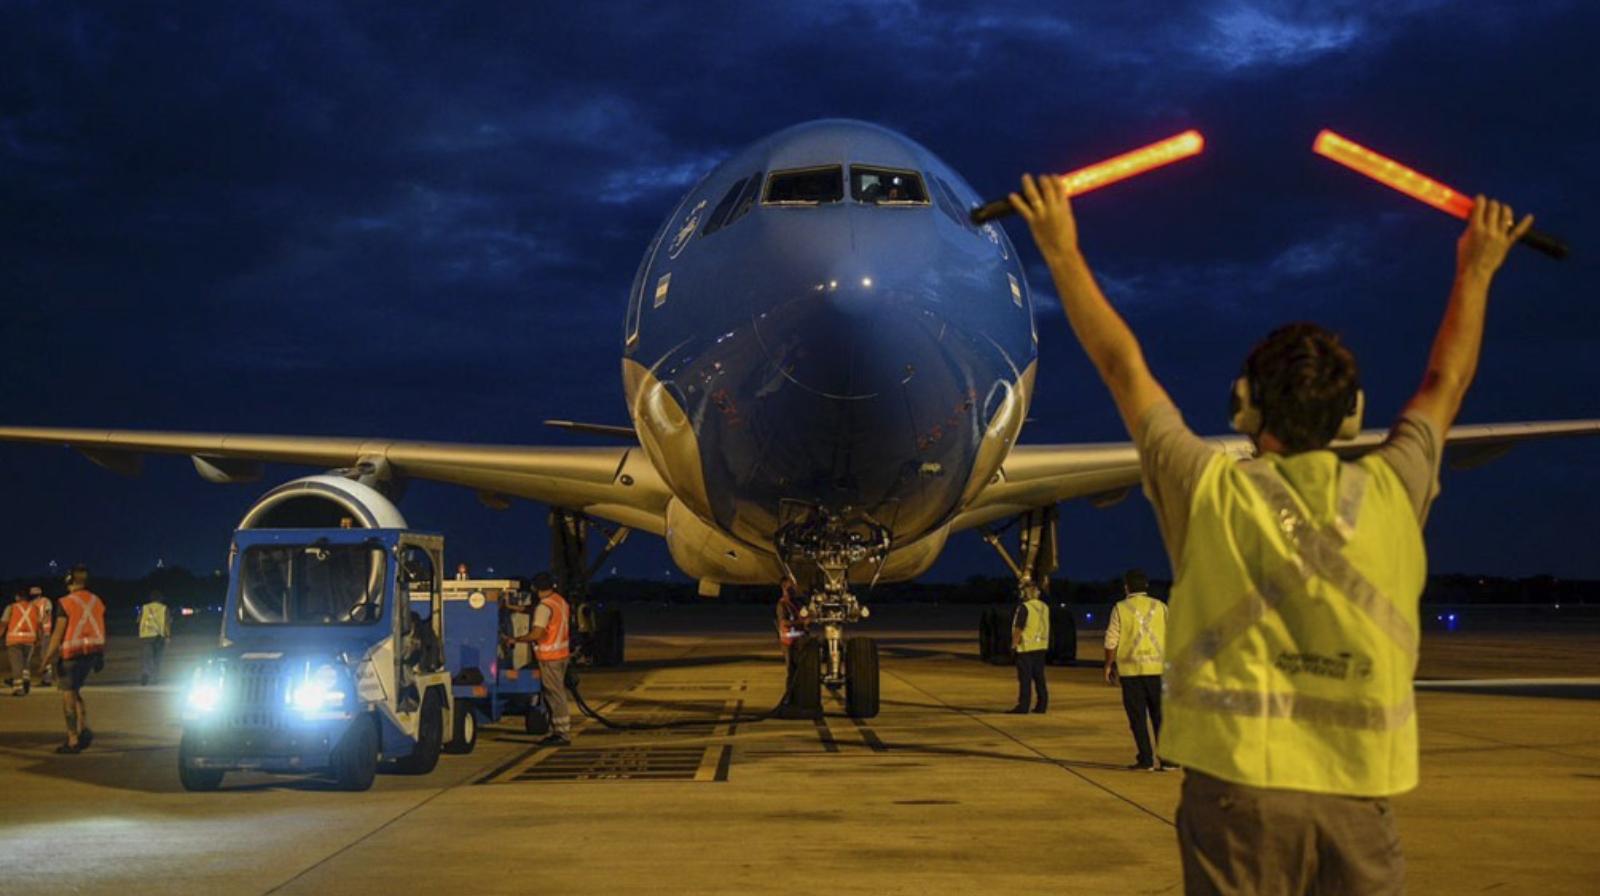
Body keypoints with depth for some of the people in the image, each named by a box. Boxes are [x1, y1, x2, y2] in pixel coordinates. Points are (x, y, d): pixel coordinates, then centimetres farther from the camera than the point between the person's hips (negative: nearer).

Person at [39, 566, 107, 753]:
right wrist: (101, 655, 18)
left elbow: (59, 631, -12)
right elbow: (102, 631, 11)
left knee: (68, 695, 3)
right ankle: (84, 728, 2)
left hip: (71, 653, -6)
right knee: (75, 691, 20)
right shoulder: (97, 602, 8)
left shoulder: (66, 603, -9)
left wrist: (49, 654, -7)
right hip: (92, 651, 6)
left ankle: (73, 741, 2)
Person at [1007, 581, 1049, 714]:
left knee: (1025, 678, -6)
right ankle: (1042, 705, 10)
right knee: (1039, 677, 10)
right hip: (1040, 647, 7)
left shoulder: (1024, 608, -14)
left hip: (1026, 648, -7)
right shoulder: (1044, 607, 10)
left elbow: (1018, 629, -17)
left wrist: (1014, 644, -10)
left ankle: (1023, 706, -7)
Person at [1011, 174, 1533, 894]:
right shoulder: (1390, 495, 1)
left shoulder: (1214, 493, -5)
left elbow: (1124, 368, 5)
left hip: (1239, 785, -2)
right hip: (1357, 797, 2)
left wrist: (1064, 254, 15)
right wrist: (1477, 269, 33)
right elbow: (1445, 384, 18)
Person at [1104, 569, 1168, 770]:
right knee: (1160, 715, 8)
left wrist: (1109, 666, 8)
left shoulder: (1121, 608, -1)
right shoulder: (1160, 607, 6)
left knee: (1137, 716, 4)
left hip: (1131, 669, -2)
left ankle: (1146, 759, 2)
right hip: (1157, 668, 2)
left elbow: (1111, 641, -2)